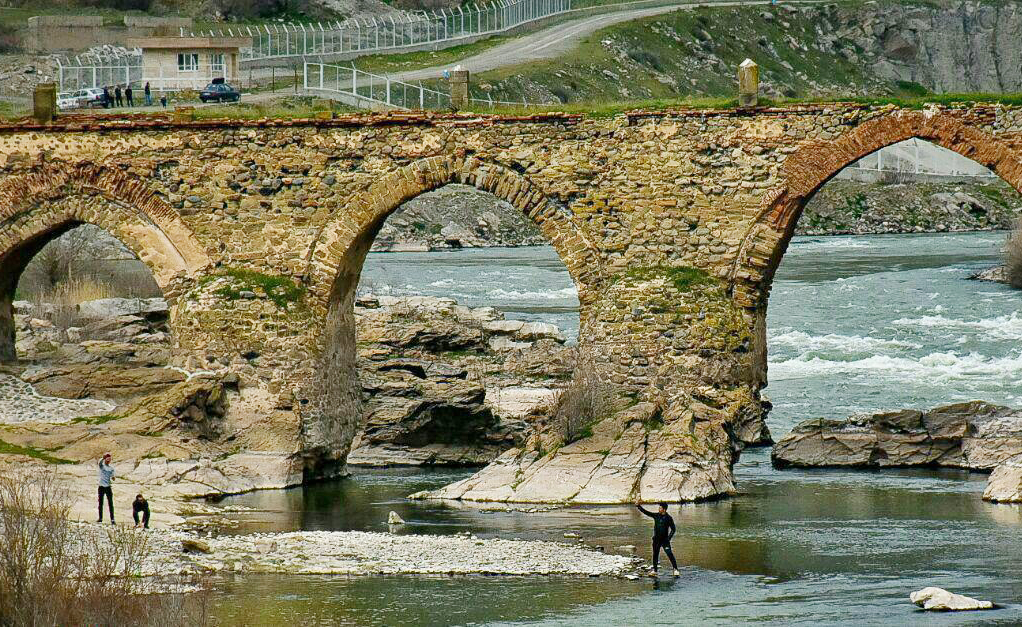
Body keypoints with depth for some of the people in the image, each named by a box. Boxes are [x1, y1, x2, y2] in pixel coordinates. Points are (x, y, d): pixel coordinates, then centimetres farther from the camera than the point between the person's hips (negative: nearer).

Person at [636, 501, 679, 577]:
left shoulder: (668, 518, -7)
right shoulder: (656, 516, 4)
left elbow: (673, 529, -4)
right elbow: (646, 512, 7)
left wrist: (668, 538, -11)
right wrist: (639, 506, -1)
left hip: (664, 540, -4)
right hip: (656, 539, 4)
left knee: (670, 554, -11)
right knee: (655, 555, 10)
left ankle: (676, 570, -8)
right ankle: (654, 570, 20)